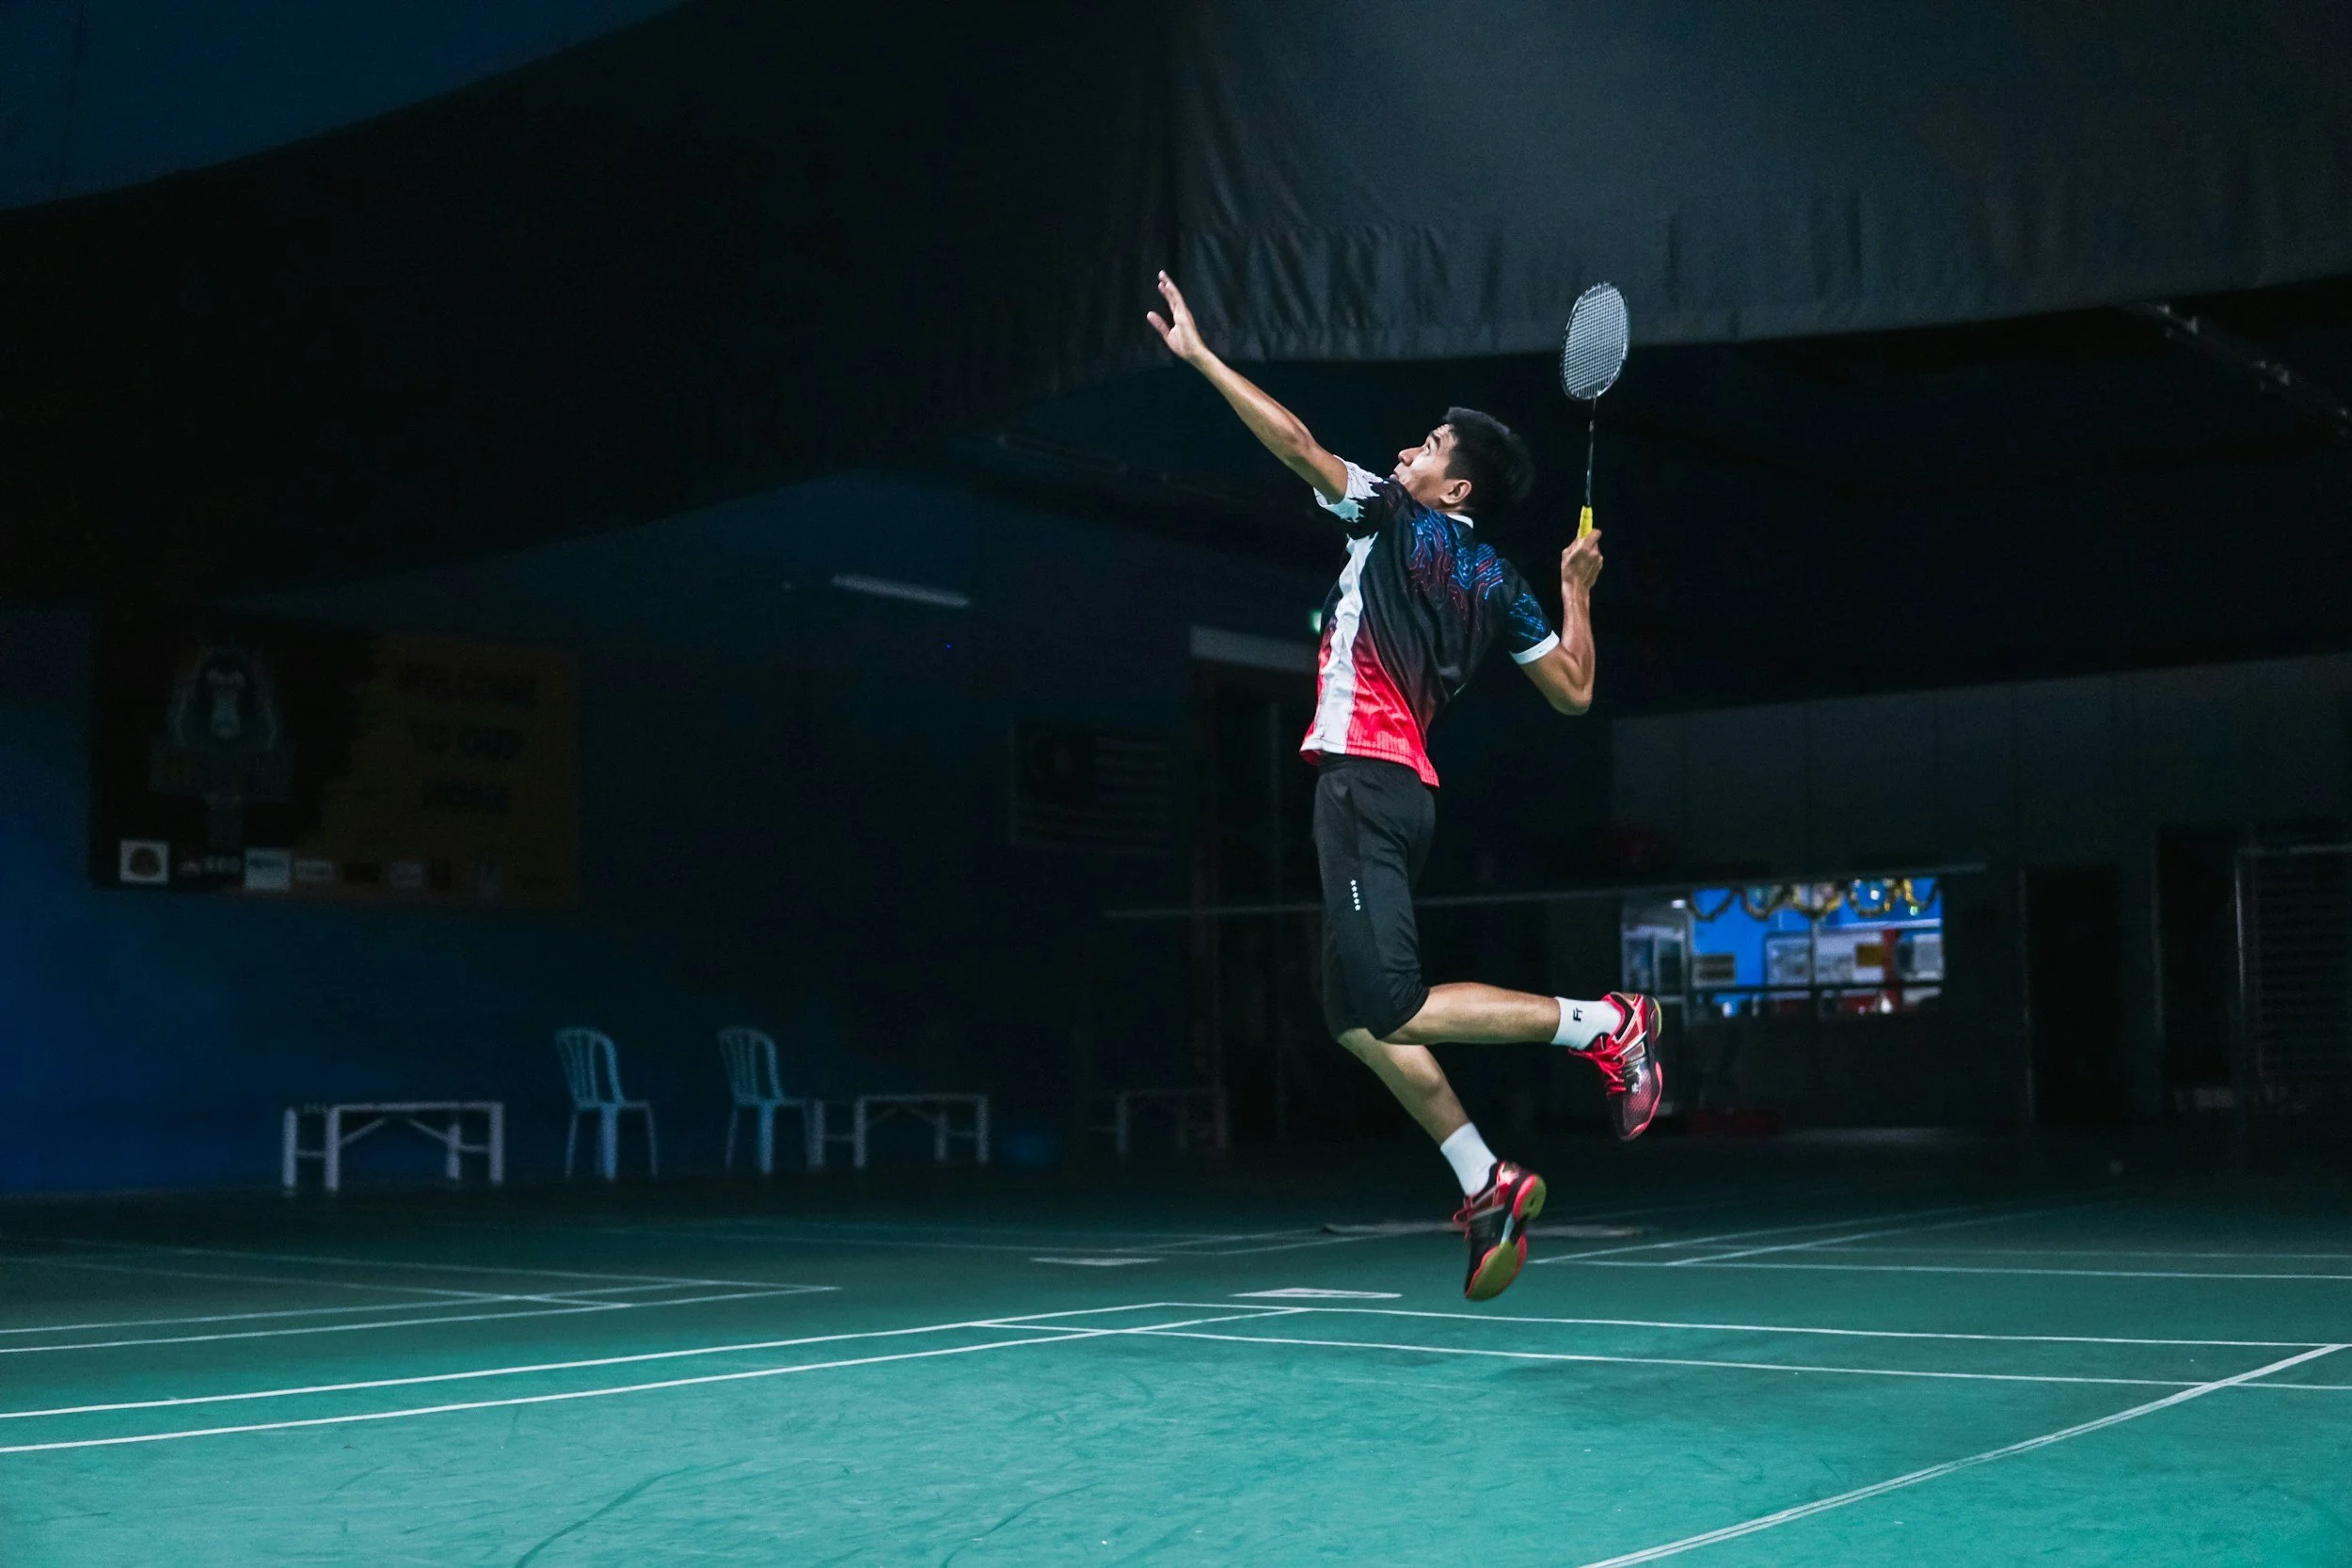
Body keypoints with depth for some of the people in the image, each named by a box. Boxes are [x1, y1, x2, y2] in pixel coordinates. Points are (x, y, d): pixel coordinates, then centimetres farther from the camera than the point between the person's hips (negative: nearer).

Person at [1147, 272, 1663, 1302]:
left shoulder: (1394, 522, -2)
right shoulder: (1497, 584, 15)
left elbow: (1293, 439, -7)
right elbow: (1574, 692, 17)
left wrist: (1198, 354, 0)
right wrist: (1577, 591, 30)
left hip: (1363, 780, -9)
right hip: (1404, 789, 9)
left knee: (1392, 1010, -13)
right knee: (1355, 1016, 11)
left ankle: (1603, 1023, -10)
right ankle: (1486, 1188, 11)